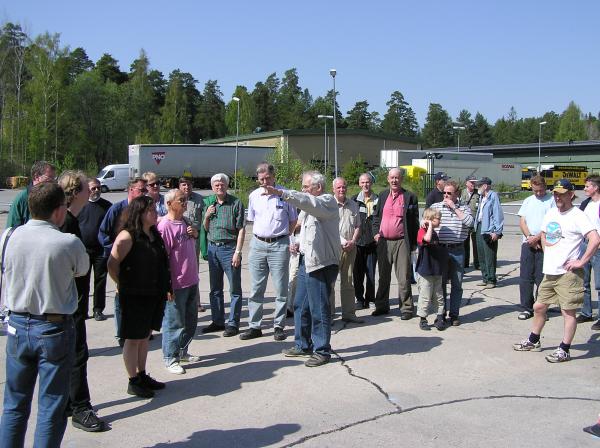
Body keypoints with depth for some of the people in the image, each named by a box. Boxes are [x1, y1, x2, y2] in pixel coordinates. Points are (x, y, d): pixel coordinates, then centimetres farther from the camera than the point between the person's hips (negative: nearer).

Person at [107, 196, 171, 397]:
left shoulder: (155, 234, 9)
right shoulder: (128, 236, -16)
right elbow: (112, 264, -21)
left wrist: (166, 288, 13)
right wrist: (123, 285, -10)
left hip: (155, 295, 8)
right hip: (134, 296, -7)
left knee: (145, 336, 16)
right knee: (133, 339, 4)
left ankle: (142, 375, 28)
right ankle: (133, 382, 14)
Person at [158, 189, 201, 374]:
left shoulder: (185, 222, 9)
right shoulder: (164, 226, -18)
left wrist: (195, 234, 1)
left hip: (192, 281, 9)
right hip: (176, 284, -9)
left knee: (191, 321, 18)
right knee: (174, 322, 3)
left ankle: (182, 351, 34)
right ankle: (171, 359, 16)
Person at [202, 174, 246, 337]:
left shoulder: (236, 203, -5)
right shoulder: (208, 203, 11)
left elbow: (241, 229, -8)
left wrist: (238, 252, -15)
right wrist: (207, 216, -3)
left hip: (229, 248, -6)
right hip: (213, 248, 6)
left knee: (235, 289, 0)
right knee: (215, 288, 12)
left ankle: (233, 324, 6)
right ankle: (217, 321, 22)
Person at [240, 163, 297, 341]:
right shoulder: (254, 195, 8)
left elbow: (293, 220, 8)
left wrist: (282, 236, 6)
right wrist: (261, 235, 11)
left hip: (279, 245, -3)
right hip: (258, 244, 3)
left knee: (281, 289, 1)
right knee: (256, 288, 6)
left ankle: (278, 326, 10)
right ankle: (254, 326, 13)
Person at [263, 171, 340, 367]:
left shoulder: (327, 201, -9)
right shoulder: (311, 204, 21)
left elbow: (308, 202, -30)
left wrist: (281, 193, -37)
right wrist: (299, 244, 12)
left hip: (321, 263, -10)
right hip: (306, 261, 10)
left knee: (319, 308, -4)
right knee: (300, 305, 15)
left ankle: (322, 350, 5)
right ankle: (303, 345, 27)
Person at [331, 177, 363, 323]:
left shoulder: (353, 205, 13)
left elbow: (357, 226, 15)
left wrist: (353, 241, -1)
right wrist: (343, 242, -12)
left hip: (350, 247, 5)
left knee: (348, 281, 9)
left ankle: (348, 313, 16)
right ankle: (329, 314, 2)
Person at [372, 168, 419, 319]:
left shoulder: (410, 197, 0)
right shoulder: (383, 196, 13)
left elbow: (415, 221, 0)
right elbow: (376, 216, 17)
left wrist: (413, 243, -5)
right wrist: (376, 233, 1)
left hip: (401, 242, -4)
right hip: (383, 242, 4)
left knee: (404, 278, -2)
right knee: (383, 276, 13)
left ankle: (406, 308, 7)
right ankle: (382, 306, 23)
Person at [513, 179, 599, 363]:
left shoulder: (577, 216, -13)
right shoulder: (551, 213, 11)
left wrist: (581, 262, -20)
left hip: (568, 273, -8)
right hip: (550, 272, 8)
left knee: (568, 311, 0)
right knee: (539, 306, 16)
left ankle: (564, 350, 9)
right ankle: (533, 341, 32)